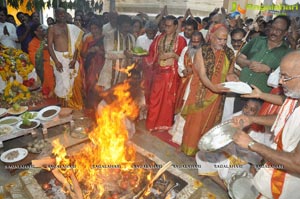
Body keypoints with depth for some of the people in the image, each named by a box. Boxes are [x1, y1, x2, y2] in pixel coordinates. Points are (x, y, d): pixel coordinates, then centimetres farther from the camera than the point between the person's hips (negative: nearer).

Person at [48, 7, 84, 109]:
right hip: (59, 57, -2)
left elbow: (76, 44, 5)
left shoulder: (71, 28, 10)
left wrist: (74, 59, -7)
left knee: (71, 81, 4)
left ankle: (70, 103, 17)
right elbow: (49, 45, -3)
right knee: (62, 81, -1)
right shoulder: (52, 28, 3)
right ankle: (63, 104, 12)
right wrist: (56, 61, -13)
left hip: (71, 57, 2)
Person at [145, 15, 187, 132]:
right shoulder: (159, 38, 8)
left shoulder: (180, 40, -3)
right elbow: (152, 54, 9)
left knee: (168, 99, 7)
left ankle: (165, 123, 23)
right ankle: (153, 123, 21)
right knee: (155, 98, 5)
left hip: (171, 74, -3)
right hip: (159, 72, 3)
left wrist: (173, 54, -18)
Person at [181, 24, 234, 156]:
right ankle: (190, 148, 26)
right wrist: (213, 87, -35)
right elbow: (202, 74, -19)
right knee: (195, 122, 6)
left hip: (216, 95, 4)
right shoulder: (202, 51, -10)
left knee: (209, 123, 16)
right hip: (200, 93, -3)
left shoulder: (229, 53, 2)